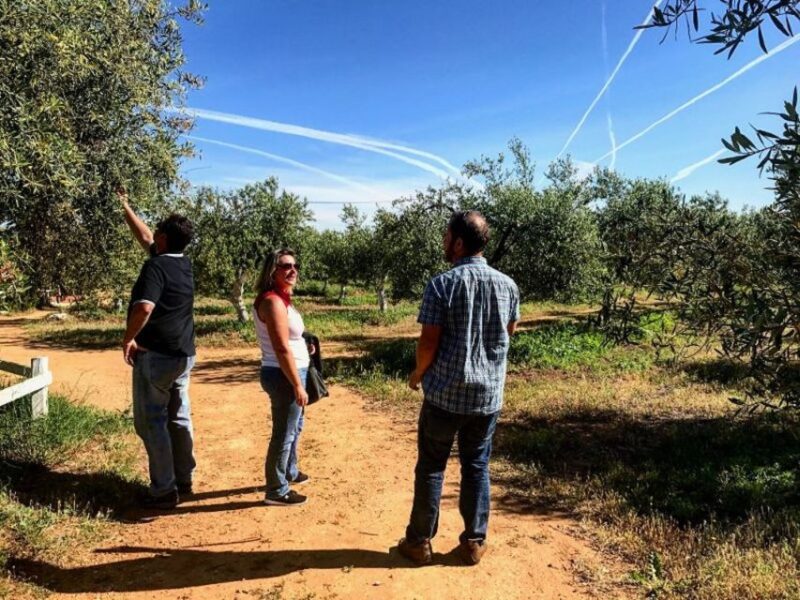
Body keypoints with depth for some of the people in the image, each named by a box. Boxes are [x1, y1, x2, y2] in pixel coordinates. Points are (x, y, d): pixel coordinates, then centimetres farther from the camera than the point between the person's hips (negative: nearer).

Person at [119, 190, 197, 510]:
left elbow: (144, 307, -31)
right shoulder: (184, 264, 10)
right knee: (179, 419, 14)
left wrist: (129, 338, -15)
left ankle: (164, 491, 6)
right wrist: (126, 208, 31)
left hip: (155, 355, -8)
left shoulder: (157, 266, -16)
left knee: (152, 422, 1)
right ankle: (184, 481, 23)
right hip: (183, 355, 8)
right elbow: (145, 237, 24)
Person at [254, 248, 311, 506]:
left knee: (295, 426, 26)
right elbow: (281, 349, -24)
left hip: (288, 373, 11)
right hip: (284, 376, -11)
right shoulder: (273, 301, -21)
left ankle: (290, 472, 45)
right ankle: (276, 491, 18)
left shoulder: (281, 299, 11)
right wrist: (298, 385, -22)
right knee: (284, 433, 3)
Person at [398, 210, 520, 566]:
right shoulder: (508, 285, 0)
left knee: (431, 467, 10)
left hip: (445, 392, -3)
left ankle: (419, 542, 22)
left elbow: (429, 342, -14)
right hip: (489, 393, 4)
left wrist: (418, 374, 4)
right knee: (477, 467, 16)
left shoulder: (442, 284, -14)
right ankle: (474, 542, 25)